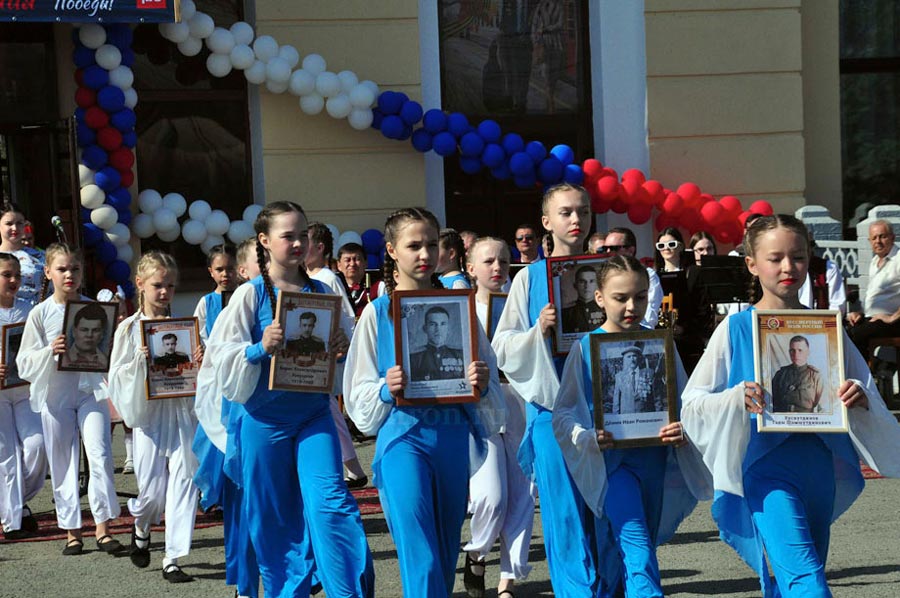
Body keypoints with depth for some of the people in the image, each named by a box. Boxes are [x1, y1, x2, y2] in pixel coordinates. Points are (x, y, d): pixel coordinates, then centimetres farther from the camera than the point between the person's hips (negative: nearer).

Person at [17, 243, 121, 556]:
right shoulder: (40, 314, 0)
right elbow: (25, 364, -2)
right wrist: (50, 351, -19)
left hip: (91, 390, 0)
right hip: (55, 394, 0)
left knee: (100, 456, -10)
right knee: (62, 464, 5)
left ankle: (103, 528, -3)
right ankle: (71, 532, 15)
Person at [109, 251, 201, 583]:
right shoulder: (129, 328, 0)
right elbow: (118, 377, -1)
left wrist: (200, 363, -10)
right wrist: (139, 363, -18)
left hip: (183, 412, 2)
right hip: (149, 414, -2)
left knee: (184, 483, -6)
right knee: (152, 491, 0)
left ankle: (172, 560, 1)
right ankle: (141, 527, 36)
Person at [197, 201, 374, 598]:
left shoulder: (321, 293, 6)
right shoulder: (250, 295, -4)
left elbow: (340, 362, 16)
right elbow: (223, 360, -8)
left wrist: (341, 350, -6)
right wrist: (260, 348, -25)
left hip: (314, 413, 2)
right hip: (264, 419, -2)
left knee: (330, 500, -13)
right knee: (273, 518, 6)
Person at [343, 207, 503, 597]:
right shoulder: (378, 312, 2)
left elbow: (488, 375, 9)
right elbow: (358, 393, 3)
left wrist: (481, 383, -13)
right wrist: (386, 389, -18)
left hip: (453, 436, 3)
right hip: (403, 436, -3)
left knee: (447, 552, 12)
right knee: (420, 557, -13)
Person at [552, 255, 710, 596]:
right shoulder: (586, 348, -2)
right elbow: (563, 413, 0)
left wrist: (684, 429, -14)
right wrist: (588, 438, -19)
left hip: (655, 461, 4)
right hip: (611, 463, -4)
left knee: (626, 556, 14)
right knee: (638, 554, -20)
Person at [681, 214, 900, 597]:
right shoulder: (736, 329, 0)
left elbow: (865, 394, 12)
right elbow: (692, 405, -2)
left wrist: (860, 398, -12)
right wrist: (735, 399, -21)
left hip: (819, 463, 5)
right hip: (767, 464, -4)